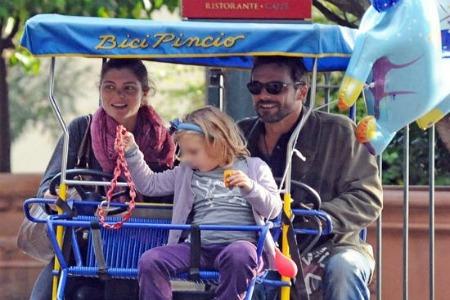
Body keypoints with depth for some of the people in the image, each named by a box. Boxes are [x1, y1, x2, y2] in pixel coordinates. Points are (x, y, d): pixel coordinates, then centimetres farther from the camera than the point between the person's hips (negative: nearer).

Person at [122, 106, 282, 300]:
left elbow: (273, 209, 1)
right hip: (196, 246, 4)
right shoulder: (186, 173, 21)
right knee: (150, 261, -20)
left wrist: (250, 187, -16)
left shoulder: (253, 168, 10)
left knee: (239, 256, -40)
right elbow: (150, 184, 22)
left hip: (238, 242, -4)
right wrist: (132, 153, 11)